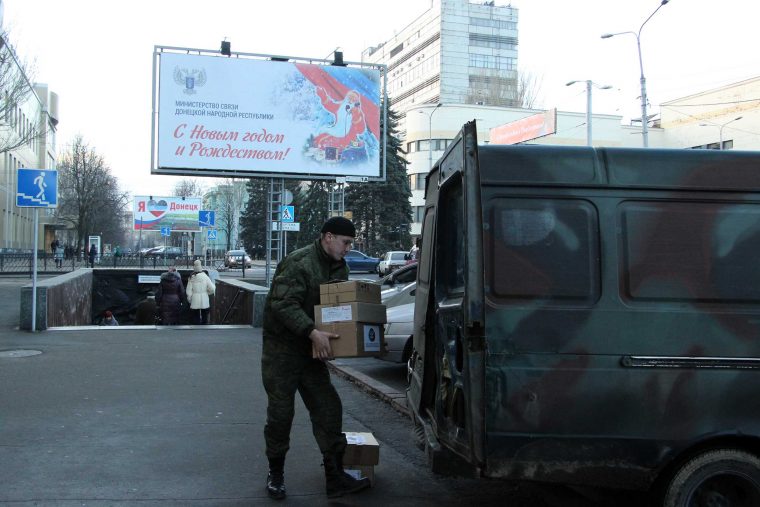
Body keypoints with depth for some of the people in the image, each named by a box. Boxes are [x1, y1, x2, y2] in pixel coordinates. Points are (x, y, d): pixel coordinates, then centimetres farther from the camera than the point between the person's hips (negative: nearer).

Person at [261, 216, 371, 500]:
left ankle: (335, 477, 7)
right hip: (282, 348, -7)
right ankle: (276, 474, 19)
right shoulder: (298, 264, -18)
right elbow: (283, 305, -27)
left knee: (328, 409, 2)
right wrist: (313, 332, -35)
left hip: (312, 349, 7)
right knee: (281, 411, 1)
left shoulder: (339, 268, 8)